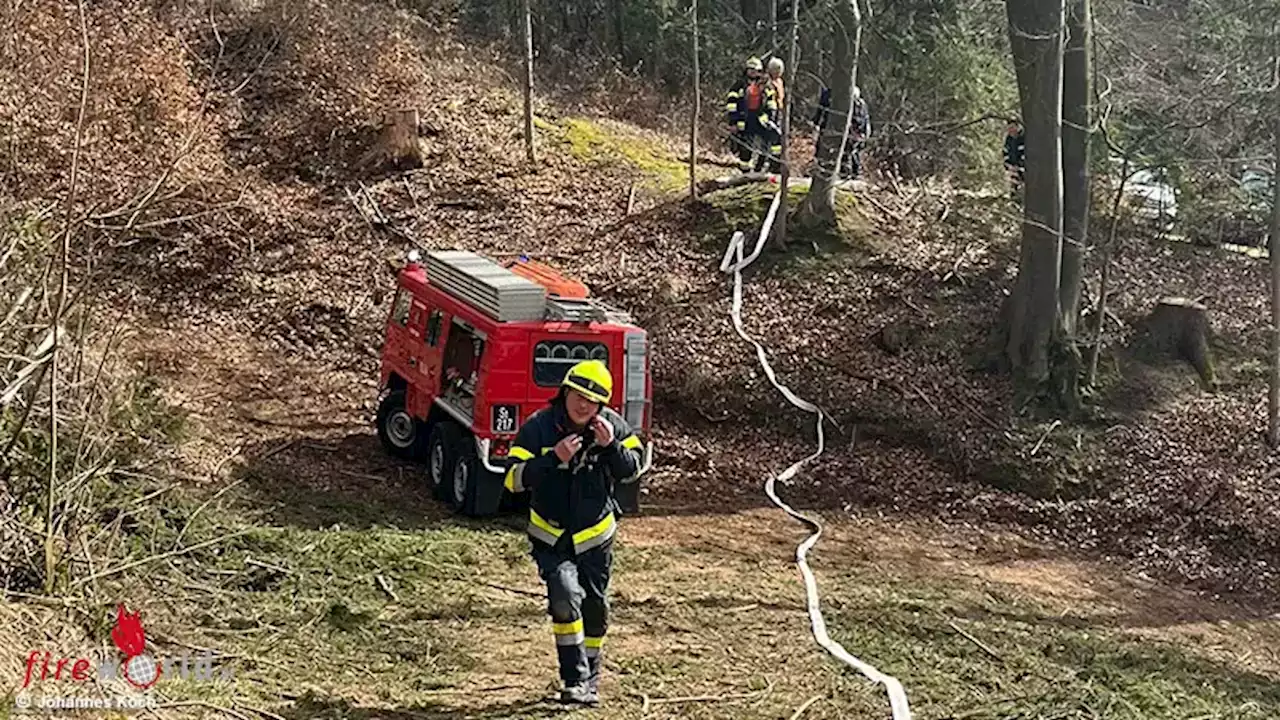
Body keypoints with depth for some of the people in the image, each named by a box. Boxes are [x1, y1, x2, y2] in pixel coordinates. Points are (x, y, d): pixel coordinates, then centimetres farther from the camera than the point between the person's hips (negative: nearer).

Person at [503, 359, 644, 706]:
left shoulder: (613, 426, -7)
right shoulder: (538, 427, -15)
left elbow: (631, 470, -2)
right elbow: (515, 478, -19)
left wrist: (611, 446, -21)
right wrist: (555, 459, -32)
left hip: (595, 535, 3)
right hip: (551, 537, -3)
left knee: (595, 608, 13)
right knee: (566, 595, -24)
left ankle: (591, 679, 36)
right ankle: (575, 681, -14)